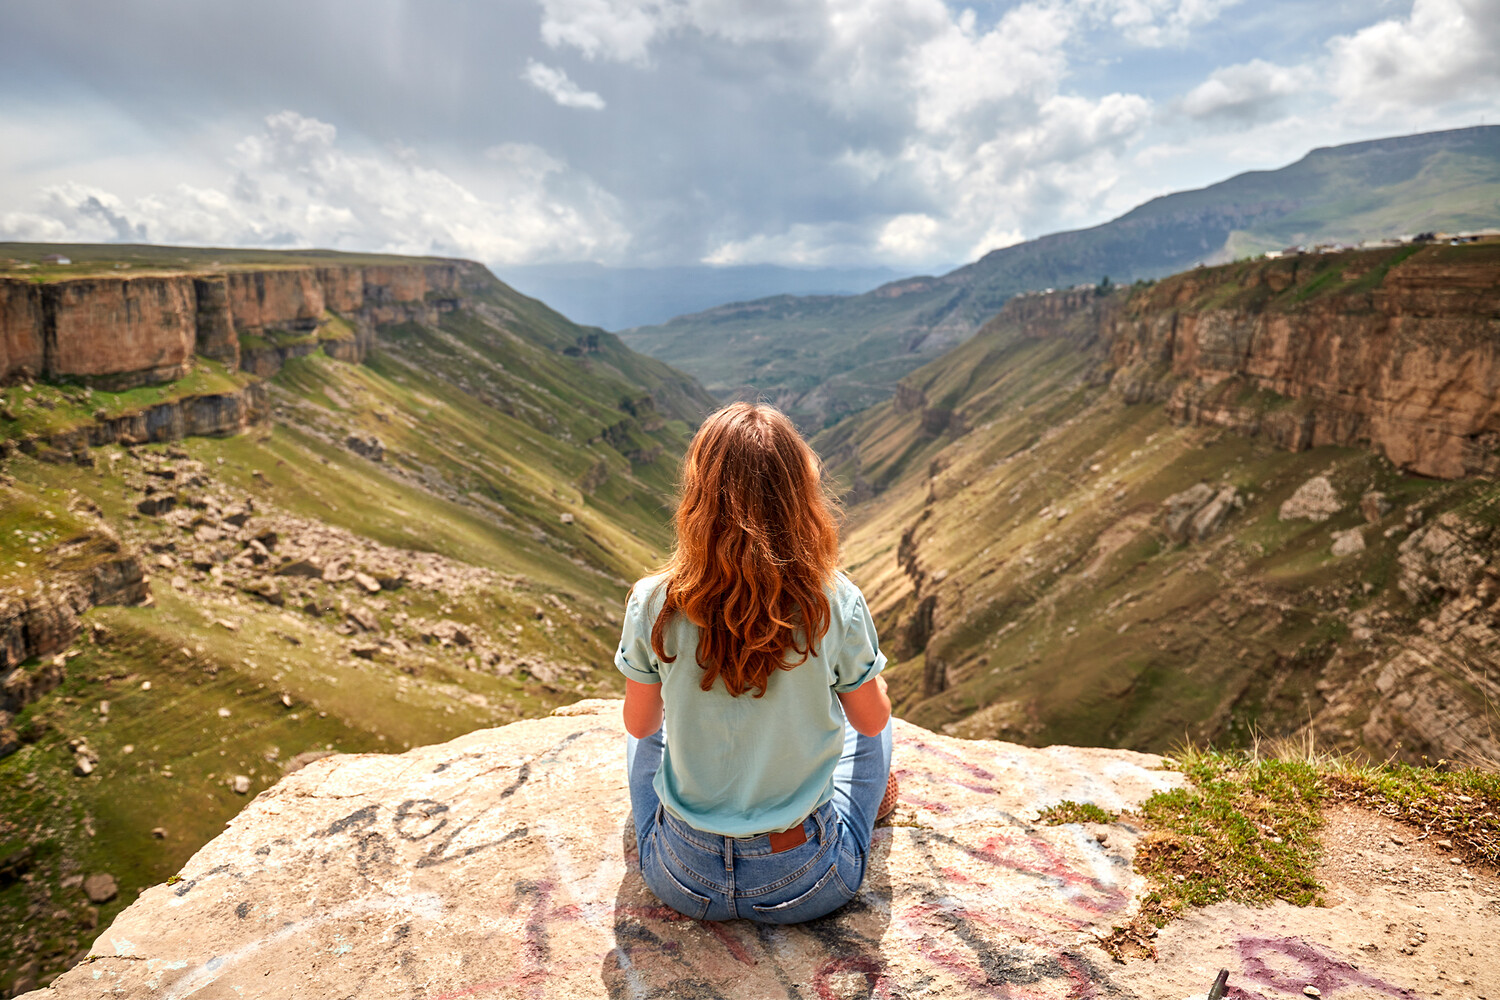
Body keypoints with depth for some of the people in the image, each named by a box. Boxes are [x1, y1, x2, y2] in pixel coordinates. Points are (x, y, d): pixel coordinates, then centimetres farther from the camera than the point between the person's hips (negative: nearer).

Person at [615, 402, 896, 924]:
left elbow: (640, 724, 0)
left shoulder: (653, 605, -19)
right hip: (807, 888, 0)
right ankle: (870, 802, 56)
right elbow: (873, 719, -2)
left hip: (683, 882, 1)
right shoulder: (836, 604, -20)